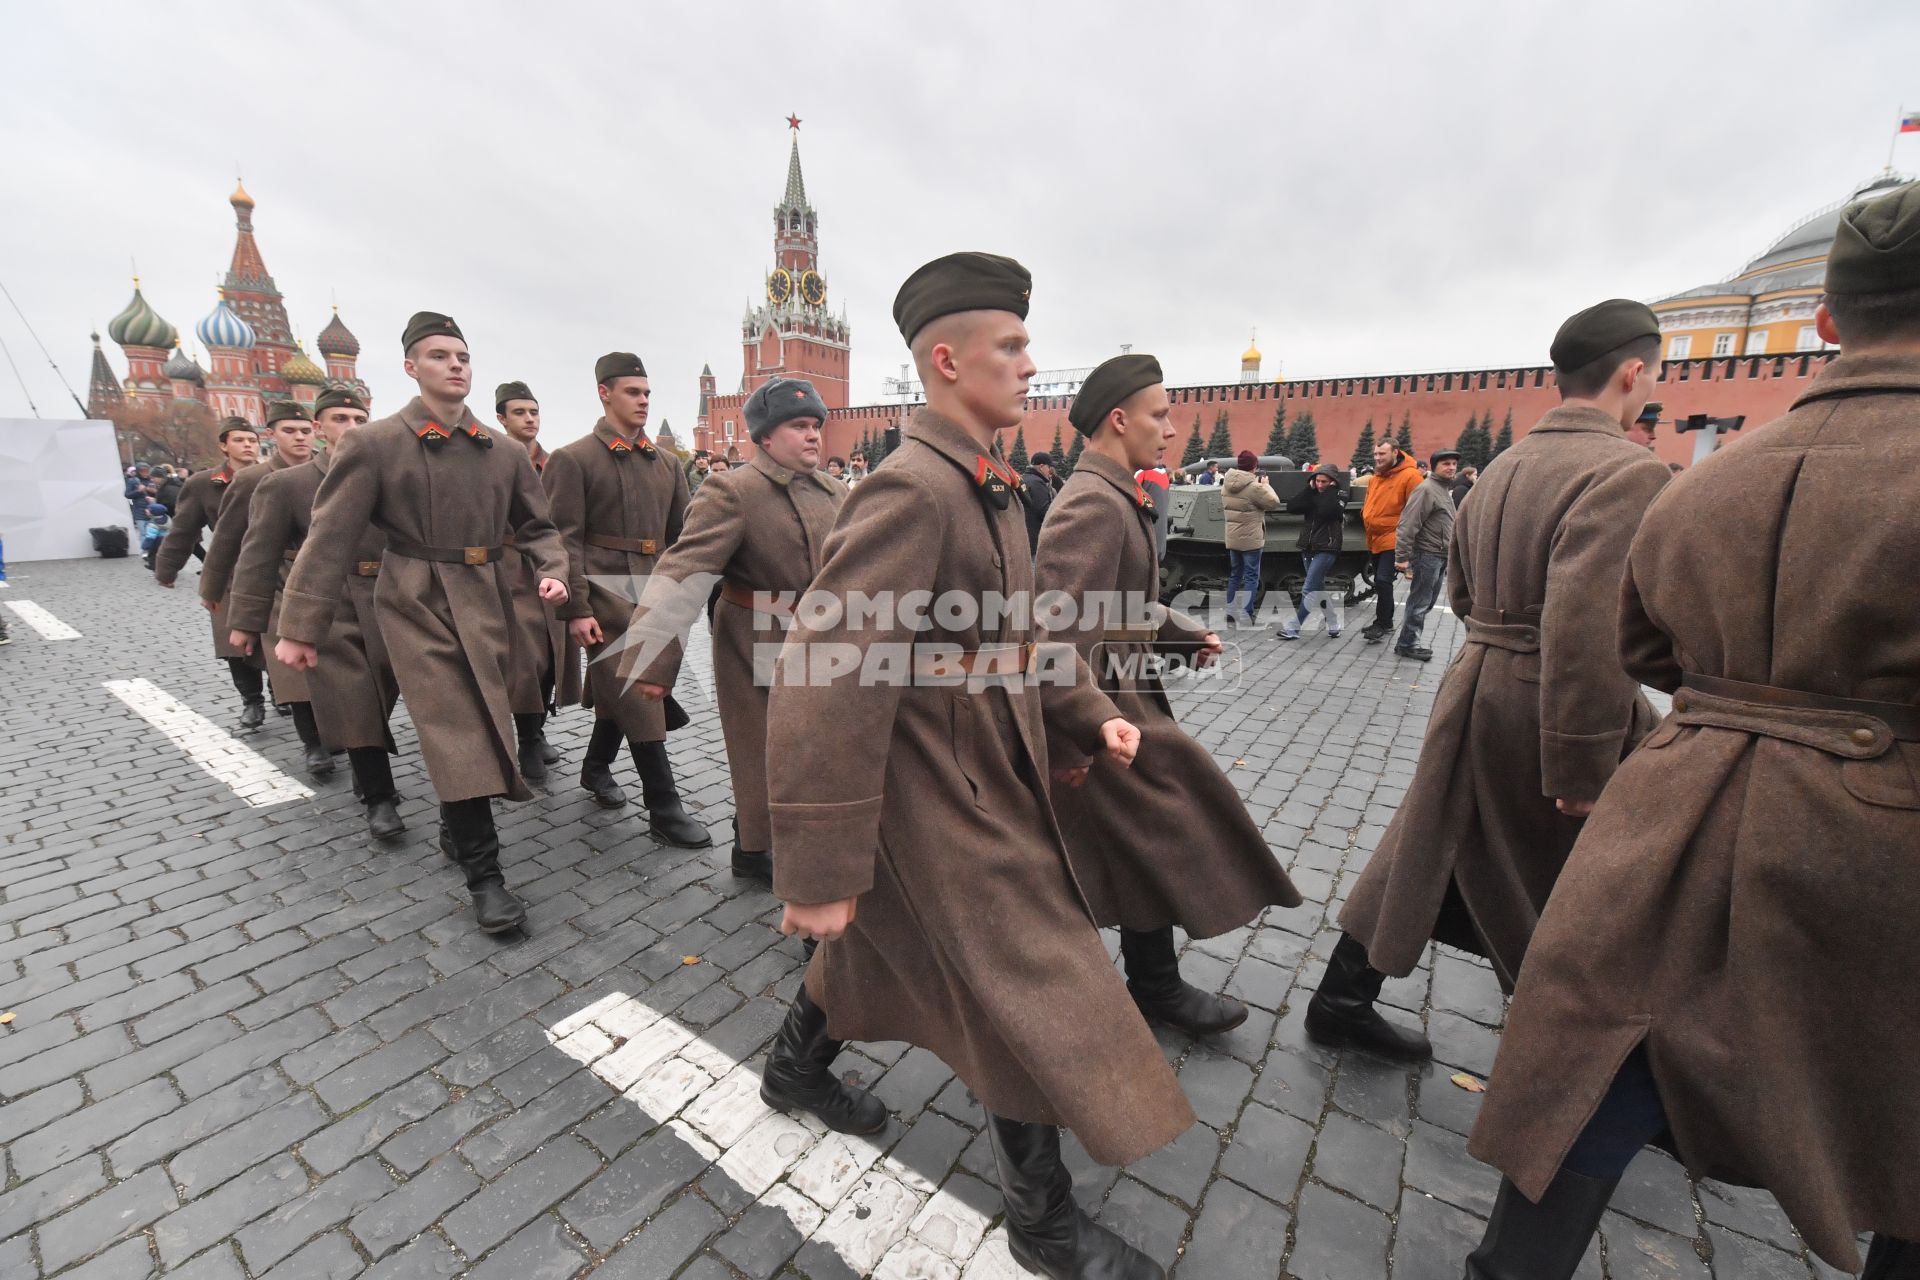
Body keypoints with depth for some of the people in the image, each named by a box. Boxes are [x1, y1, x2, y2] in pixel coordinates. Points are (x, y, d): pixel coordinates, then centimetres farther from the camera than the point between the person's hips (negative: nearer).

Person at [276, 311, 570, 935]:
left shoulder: (503, 451, 8)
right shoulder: (373, 443, -3)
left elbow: (536, 524, 14)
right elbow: (330, 538, -3)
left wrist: (554, 571, -8)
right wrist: (301, 628, -3)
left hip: (486, 602, 4)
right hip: (416, 604, -4)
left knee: (484, 725, 11)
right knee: (454, 733, -9)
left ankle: (456, 827, 36)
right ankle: (484, 874, 0)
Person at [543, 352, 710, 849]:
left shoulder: (666, 464, 12)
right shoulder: (573, 459, -3)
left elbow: (681, 534, 14)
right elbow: (565, 540, -7)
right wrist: (576, 609, -13)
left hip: (654, 594, 5)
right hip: (606, 593, -5)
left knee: (620, 693, 16)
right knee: (638, 699, -7)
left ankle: (596, 768, 39)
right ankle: (664, 808, 1)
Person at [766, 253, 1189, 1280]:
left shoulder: (987, 485, 10)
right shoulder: (913, 491, -24)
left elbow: (1023, 626, 17)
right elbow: (824, 683, -28)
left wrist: (1090, 716, 9)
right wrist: (818, 873, -24)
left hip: (988, 785, 10)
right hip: (944, 808, -10)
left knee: (891, 943, 27)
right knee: (1033, 1001, 6)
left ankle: (798, 1063, 55)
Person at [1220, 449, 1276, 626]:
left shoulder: (1226, 485, 3)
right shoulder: (1254, 486, -18)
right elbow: (1273, 501, -10)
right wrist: (1266, 485, 5)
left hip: (1232, 538, 7)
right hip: (1251, 539, -7)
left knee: (1235, 574, 17)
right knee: (1251, 576, 1)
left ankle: (1229, 610, 20)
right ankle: (1246, 614, -1)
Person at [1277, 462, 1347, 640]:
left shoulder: (1339, 495, -5)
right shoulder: (1312, 493, 10)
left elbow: (1327, 511, -26)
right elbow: (1291, 507, -5)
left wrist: (1330, 490, -14)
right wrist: (1309, 489, -8)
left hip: (1326, 549, -7)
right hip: (1308, 548, 7)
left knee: (1309, 590, -9)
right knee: (1319, 589, 13)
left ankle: (1293, 628, -6)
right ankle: (1334, 626, 24)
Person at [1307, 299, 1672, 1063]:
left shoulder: (1505, 465, 10)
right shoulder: (1626, 471, -17)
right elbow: (1584, 627, -27)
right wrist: (1580, 770, -23)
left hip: (1476, 686, 8)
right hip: (1548, 709, -7)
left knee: (1426, 854, 16)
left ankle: (1342, 1000, 26)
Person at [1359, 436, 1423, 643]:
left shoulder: (1410, 476, -12)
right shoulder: (1375, 478, 12)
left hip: (1392, 540, -8)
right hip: (1374, 539, 8)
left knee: (1383, 581, -14)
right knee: (1380, 582, 15)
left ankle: (1382, 624, -2)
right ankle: (1385, 623, 27)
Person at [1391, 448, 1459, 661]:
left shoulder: (1445, 489, 18)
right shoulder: (1427, 489, -13)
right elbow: (1408, 525, -21)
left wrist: (1448, 556, 22)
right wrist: (1402, 557, -24)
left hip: (1441, 556, 10)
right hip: (1427, 555, -10)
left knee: (1426, 603, 13)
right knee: (1420, 602, -4)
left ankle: (1410, 642, 21)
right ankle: (1408, 644, 4)